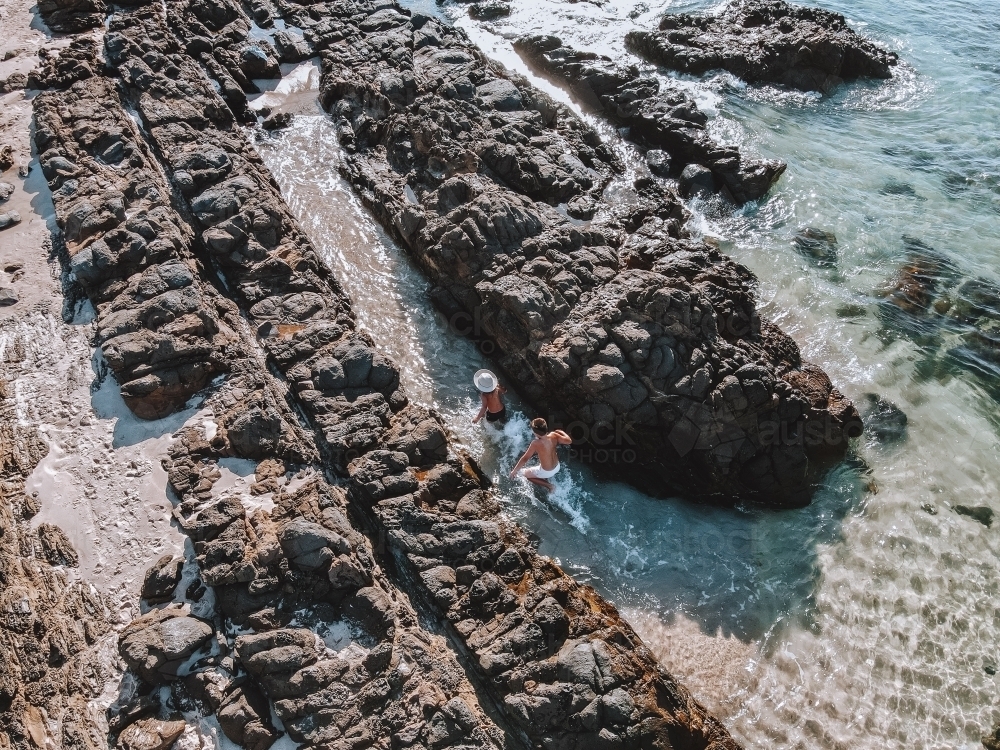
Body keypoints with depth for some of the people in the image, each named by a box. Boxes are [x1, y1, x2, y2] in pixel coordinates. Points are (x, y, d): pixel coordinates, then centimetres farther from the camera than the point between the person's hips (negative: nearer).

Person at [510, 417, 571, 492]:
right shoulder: (554, 436, -22)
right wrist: (560, 432, 7)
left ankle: (549, 486, 13)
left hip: (546, 472, -6)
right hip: (557, 467, 6)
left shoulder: (536, 444, -36)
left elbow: (525, 458, -32)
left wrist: (514, 471, -22)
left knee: (526, 474, 21)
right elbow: (569, 441, -9)